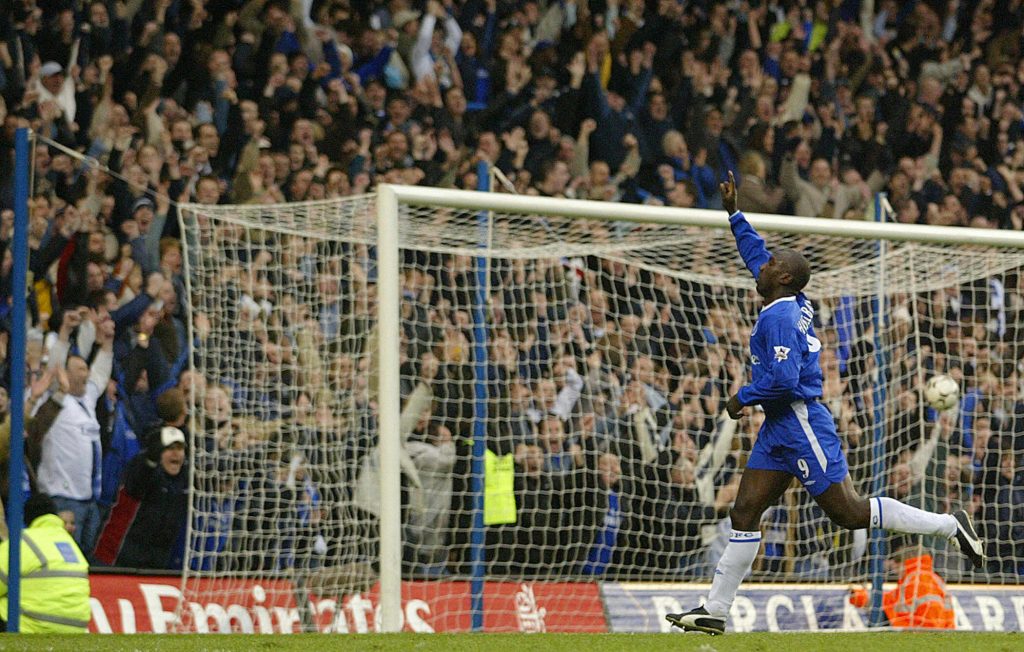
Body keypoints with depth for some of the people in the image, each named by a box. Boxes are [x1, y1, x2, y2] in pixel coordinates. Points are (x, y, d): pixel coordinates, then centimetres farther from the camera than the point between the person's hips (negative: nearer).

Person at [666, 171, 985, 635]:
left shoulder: (781, 316, -16)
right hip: (779, 428, 10)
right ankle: (714, 611, 3)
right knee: (744, 514, 4)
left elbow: (783, 378, -25)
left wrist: (743, 397, -11)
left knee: (849, 513, -6)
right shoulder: (794, 302, 11)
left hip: (801, 426, -10)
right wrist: (734, 214, 29)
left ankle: (949, 525, 5)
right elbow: (757, 254, 28)